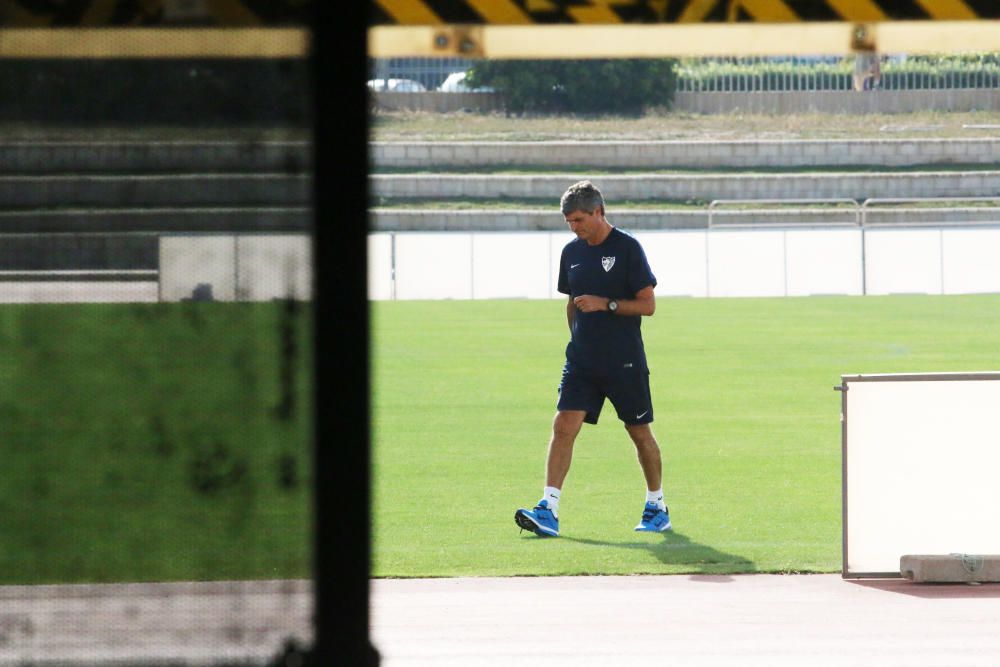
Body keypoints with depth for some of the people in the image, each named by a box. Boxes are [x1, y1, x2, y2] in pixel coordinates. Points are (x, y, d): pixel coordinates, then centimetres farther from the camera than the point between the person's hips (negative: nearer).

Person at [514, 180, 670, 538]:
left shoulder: (627, 248, -8)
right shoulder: (571, 252, 9)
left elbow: (647, 304, -9)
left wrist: (606, 304, -19)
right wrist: (577, 338, 15)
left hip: (625, 361, -4)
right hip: (581, 359, 4)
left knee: (640, 432, 6)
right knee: (564, 426, -10)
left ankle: (657, 507, 24)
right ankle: (549, 511, -16)